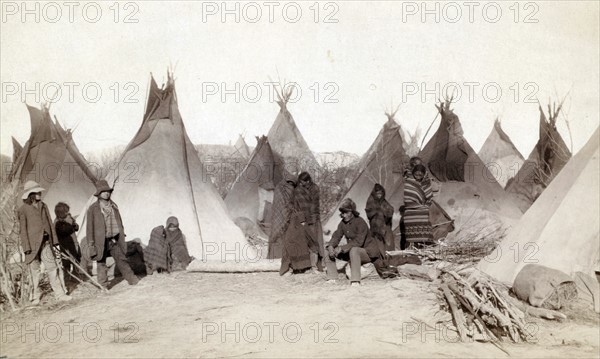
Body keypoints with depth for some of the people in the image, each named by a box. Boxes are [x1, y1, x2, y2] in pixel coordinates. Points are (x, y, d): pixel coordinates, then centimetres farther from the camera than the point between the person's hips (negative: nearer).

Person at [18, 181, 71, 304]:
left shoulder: (43, 206, 12)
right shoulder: (23, 210, -3)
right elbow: (23, 230, -5)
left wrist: (54, 242, 11)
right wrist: (27, 248, -10)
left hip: (46, 243, 4)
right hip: (33, 244, -4)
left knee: (52, 268, 1)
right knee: (34, 271, 3)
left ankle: (60, 293, 3)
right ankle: (35, 296, 16)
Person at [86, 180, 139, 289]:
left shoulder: (114, 206, 10)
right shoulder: (93, 209, -5)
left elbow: (119, 223, 18)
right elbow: (90, 228, -5)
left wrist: (122, 237, 16)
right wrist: (91, 244, -8)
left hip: (115, 240, 4)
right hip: (101, 242, -4)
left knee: (122, 260, 7)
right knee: (102, 264, 5)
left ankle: (133, 280, 12)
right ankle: (103, 286, 14)